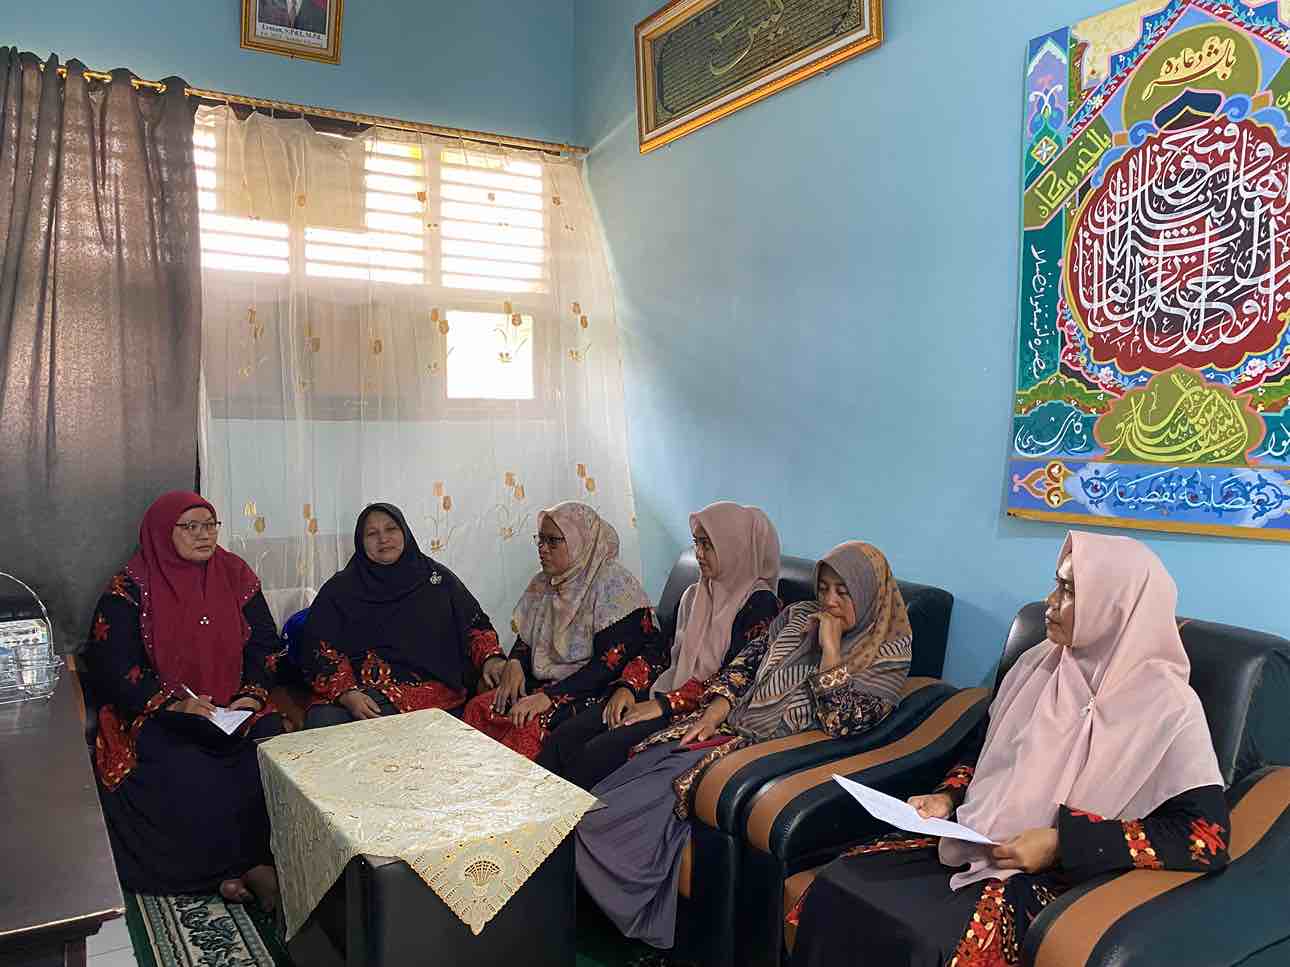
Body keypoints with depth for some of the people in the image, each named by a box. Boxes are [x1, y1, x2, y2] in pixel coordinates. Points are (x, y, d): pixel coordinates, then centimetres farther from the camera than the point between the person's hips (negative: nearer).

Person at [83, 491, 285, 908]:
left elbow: (264, 644, 8)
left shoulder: (236, 575, 6)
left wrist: (252, 695, -10)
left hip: (236, 706, 2)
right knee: (184, 778, -29)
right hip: (157, 713, -2)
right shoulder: (131, 588, -3)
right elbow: (112, 666, -7)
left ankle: (253, 863, -13)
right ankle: (244, 867, -11)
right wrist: (173, 702, -21)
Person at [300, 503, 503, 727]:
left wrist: (491, 659, -4)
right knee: (321, 720, -29)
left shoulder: (437, 578, 15)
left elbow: (475, 624, 17)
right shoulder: (340, 589, 11)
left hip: (427, 687, 0)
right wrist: (347, 694, -14)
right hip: (358, 689, 1)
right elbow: (321, 649, 3)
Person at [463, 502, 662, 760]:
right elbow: (525, 637, 18)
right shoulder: (544, 582, 10)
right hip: (546, 683, 7)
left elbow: (610, 663, -19)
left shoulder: (613, 583, -14)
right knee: (478, 708, -13)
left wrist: (549, 697, -24)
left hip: (598, 690, -7)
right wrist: (515, 663, -6)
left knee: (530, 725, -30)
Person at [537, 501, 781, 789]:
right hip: (663, 694, 7)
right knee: (564, 737, -13)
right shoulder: (694, 595, 17)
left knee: (598, 752, -24)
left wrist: (665, 705, -17)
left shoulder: (759, 603, -8)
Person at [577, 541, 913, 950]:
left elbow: (839, 721, -16)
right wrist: (712, 713, -1)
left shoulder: (889, 654, -4)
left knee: (670, 790, -22)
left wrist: (830, 646, -14)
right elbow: (743, 663, 14)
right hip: (730, 726, 7)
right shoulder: (799, 616, 13)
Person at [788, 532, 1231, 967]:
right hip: (973, 843, 6)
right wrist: (947, 798, 0)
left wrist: (1062, 844, -21)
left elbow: (1206, 836, -16)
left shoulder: (1169, 707, -12)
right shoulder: (1037, 665, 7)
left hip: (1059, 877, -5)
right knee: (833, 889, -16)